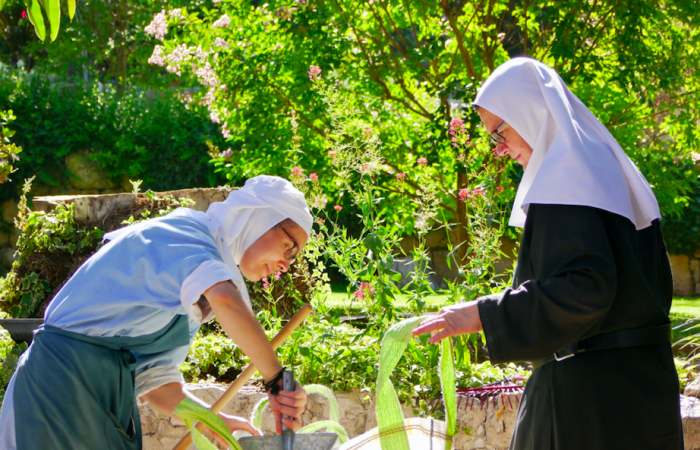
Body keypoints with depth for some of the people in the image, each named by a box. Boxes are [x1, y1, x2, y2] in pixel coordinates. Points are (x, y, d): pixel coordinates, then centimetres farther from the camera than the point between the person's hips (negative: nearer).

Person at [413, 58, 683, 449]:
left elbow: (583, 286, -25)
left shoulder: (564, 178, -14)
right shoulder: (607, 168, 15)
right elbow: (658, 282, 18)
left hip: (591, 392, -10)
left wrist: (481, 314, -22)